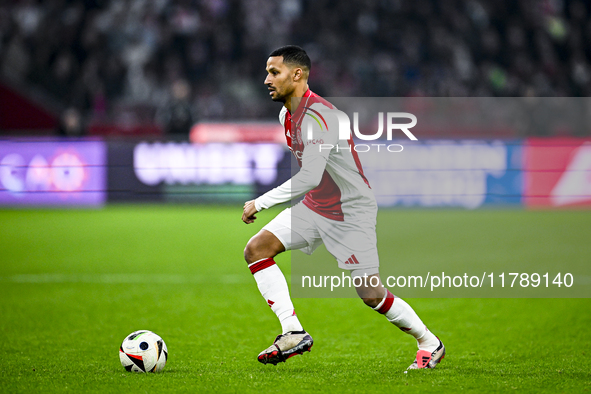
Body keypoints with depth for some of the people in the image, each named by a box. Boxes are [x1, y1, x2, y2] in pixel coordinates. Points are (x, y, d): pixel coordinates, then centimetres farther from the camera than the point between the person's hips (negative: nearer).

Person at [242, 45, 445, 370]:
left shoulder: (316, 116, -26)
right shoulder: (287, 115, 5)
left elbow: (310, 178, -33)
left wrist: (260, 203, -28)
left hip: (351, 212, -9)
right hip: (315, 207, 9)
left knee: (371, 294, -6)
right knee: (256, 249, -8)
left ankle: (430, 343, 16)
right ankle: (293, 333, -11)